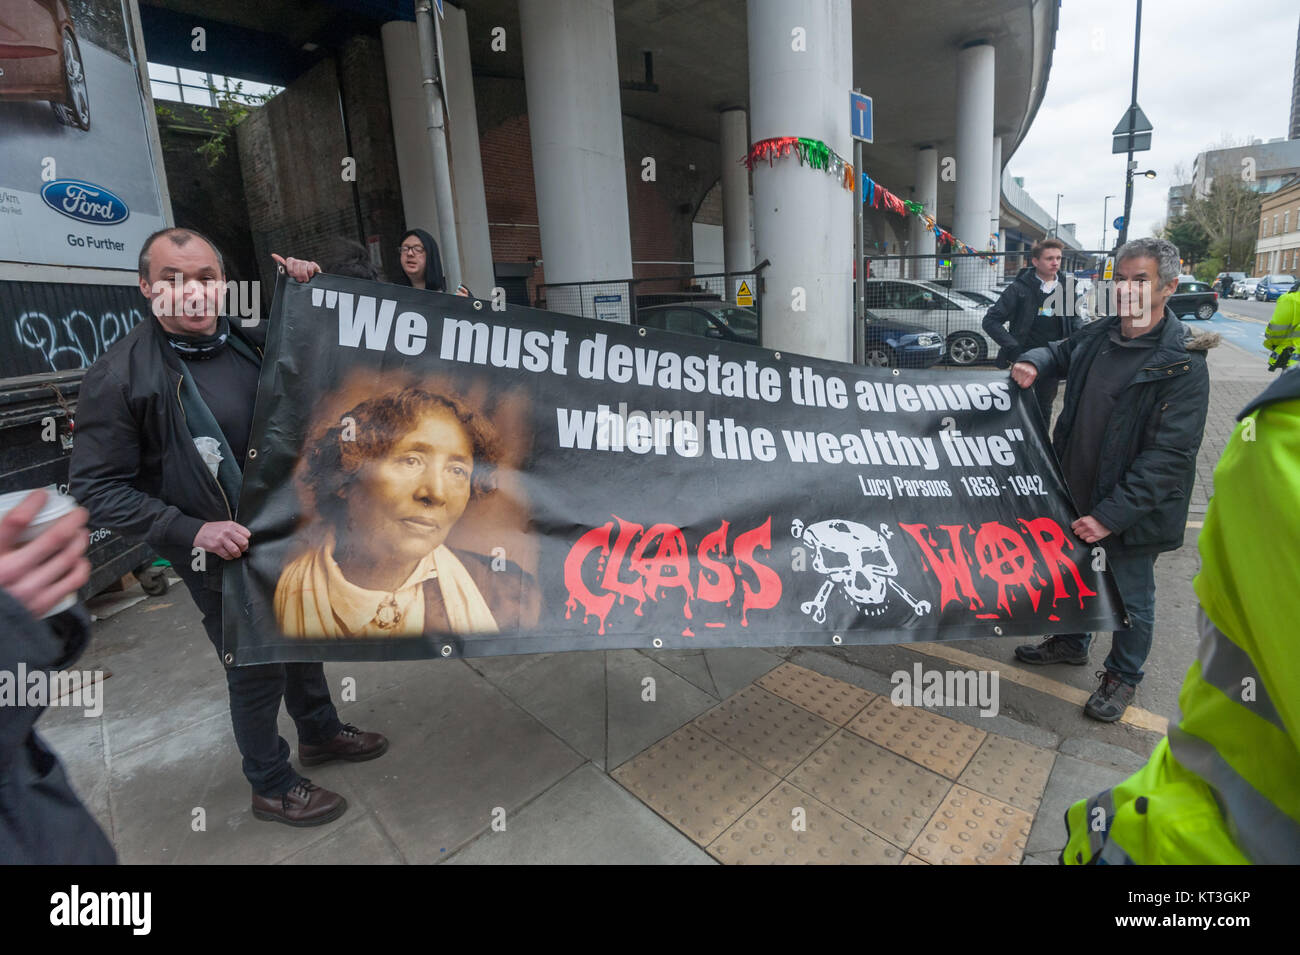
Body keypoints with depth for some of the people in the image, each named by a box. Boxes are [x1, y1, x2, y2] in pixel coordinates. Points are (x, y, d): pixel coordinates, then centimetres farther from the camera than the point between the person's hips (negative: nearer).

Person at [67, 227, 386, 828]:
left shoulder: (252, 344, -1)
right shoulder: (120, 374, -14)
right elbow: (95, 488, -13)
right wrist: (192, 531, -25)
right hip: (222, 555, -5)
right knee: (256, 670, 9)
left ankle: (320, 732, 48)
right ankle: (271, 785, 34)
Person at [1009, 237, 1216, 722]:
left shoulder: (1183, 364, -21)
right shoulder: (1098, 336, -3)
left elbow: (1169, 455, -24)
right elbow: (1061, 352, 21)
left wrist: (1111, 515, -29)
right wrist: (1033, 362, -4)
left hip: (1133, 509, -6)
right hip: (1076, 493, 6)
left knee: (1132, 598, 15)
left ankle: (1123, 675, 38)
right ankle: (1071, 642, 48)